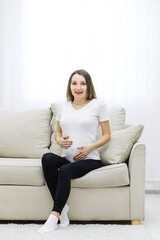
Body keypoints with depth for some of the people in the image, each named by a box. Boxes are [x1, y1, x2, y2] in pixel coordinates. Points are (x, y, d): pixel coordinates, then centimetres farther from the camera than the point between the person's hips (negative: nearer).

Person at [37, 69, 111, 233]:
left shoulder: (98, 105, 4)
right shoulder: (63, 105, 15)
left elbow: (107, 135, 6)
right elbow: (57, 132, 24)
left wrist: (90, 147, -11)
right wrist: (59, 140, -1)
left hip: (90, 159, -4)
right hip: (67, 158, 4)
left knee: (64, 170, -34)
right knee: (47, 158, -30)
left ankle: (54, 216, -26)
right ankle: (62, 207, -24)